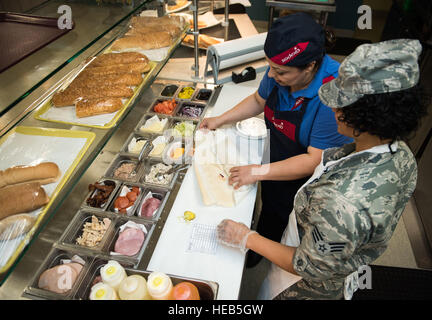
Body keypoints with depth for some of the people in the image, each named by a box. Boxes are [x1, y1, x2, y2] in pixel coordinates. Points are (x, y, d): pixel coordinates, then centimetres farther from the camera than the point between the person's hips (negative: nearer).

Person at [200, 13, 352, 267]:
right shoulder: (280, 70, -17)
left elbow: (316, 160, -35)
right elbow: (259, 100, 5)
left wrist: (258, 172, -32)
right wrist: (220, 120, -2)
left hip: (310, 183, -5)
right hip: (278, 166, 6)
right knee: (270, 210, 31)